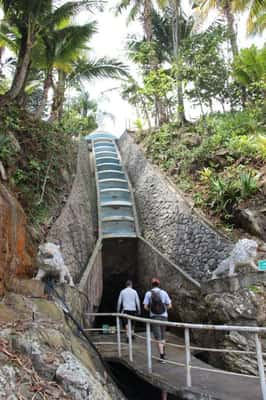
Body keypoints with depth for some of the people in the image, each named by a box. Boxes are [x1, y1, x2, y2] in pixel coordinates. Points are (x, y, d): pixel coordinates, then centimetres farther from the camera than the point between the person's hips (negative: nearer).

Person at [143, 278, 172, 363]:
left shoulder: (148, 293, -4)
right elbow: (169, 306, -1)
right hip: (164, 316, 2)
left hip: (154, 317, -2)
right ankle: (163, 353, 29)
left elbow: (145, 307, -7)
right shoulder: (164, 293, -1)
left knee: (158, 338, 2)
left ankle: (162, 356, -4)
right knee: (162, 336, 21)